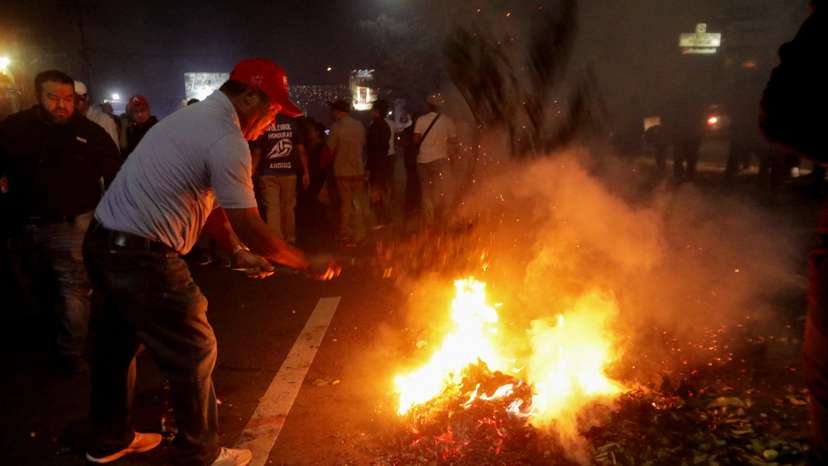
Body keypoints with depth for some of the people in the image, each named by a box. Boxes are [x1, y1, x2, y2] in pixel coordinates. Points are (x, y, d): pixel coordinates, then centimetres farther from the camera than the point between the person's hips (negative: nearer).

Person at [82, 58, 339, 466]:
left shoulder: (194, 118, 13)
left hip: (103, 244, 10)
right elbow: (252, 229, -18)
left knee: (118, 344, 23)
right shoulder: (227, 139, -18)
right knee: (194, 354, 4)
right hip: (143, 258, -10)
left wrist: (238, 253, 16)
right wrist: (309, 264, -7)